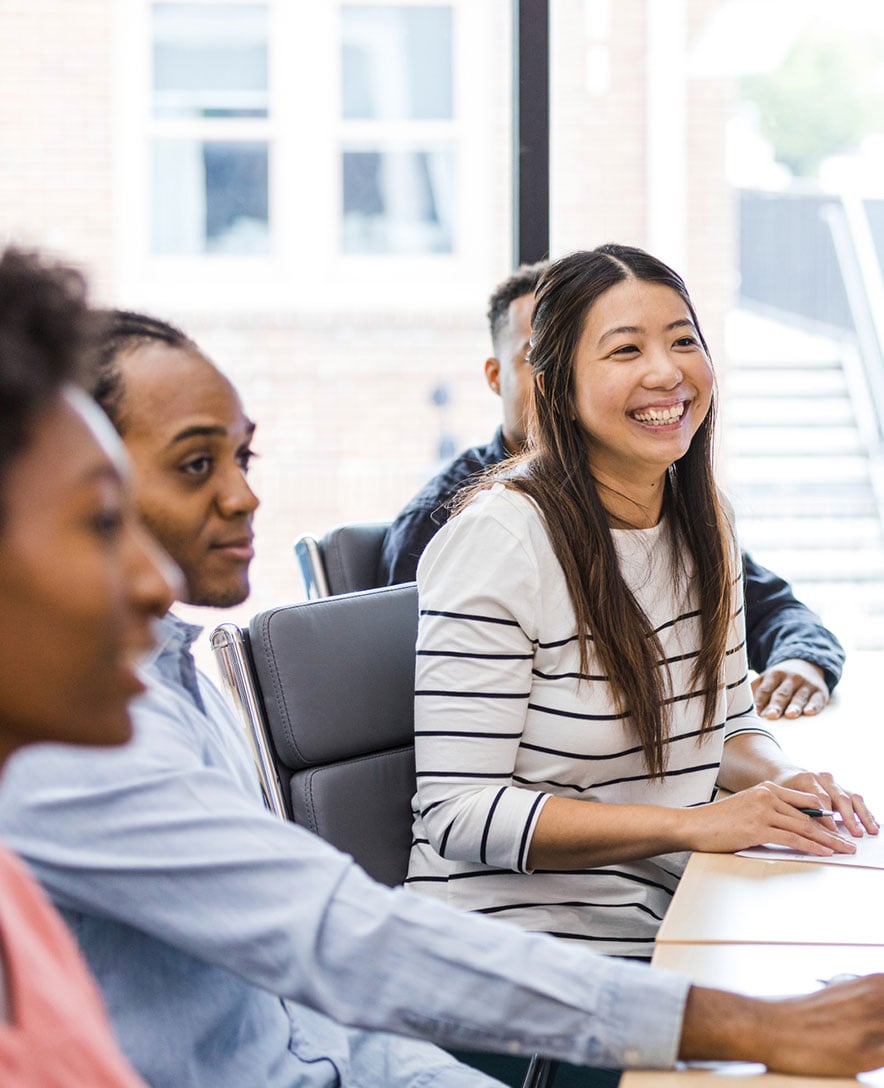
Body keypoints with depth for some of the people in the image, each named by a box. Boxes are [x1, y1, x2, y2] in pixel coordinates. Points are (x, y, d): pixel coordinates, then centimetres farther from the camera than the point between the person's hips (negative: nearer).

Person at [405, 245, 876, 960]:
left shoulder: (703, 524, 8)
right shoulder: (498, 538, -15)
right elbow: (458, 813, -18)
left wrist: (781, 779, -3)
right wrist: (692, 825, -22)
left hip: (669, 920, 7)